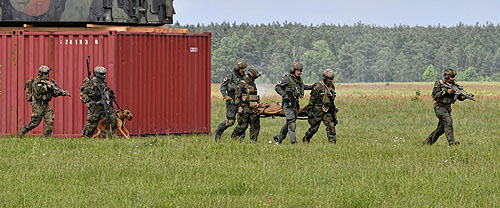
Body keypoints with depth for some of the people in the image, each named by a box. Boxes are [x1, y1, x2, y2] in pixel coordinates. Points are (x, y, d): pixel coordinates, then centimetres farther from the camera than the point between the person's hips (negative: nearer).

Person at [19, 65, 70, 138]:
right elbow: (38, 91, -27)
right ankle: (23, 130, 14)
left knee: (50, 120, -6)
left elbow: (54, 93, 16)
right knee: (35, 122, -5)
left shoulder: (46, 82, 14)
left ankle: (46, 137, -3)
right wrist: (47, 87, -27)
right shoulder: (36, 81, -10)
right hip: (37, 104, -8)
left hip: (45, 104, 8)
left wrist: (61, 92, 0)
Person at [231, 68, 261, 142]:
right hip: (245, 108, -7)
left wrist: (257, 103, 20)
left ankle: (253, 140, 5)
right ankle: (234, 136, 9)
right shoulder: (242, 84, -6)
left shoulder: (253, 84, 17)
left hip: (253, 108, 7)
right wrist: (239, 106, -16)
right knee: (243, 125, -7)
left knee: (255, 125, 1)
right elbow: (237, 96, -10)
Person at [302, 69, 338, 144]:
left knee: (331, 126, -10)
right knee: (314, 128, 4)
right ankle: (305, 140, 25)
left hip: (327, 112, 6)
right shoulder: (318, 87, -12)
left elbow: (332, 101, 18)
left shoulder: (331, 88, 11)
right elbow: (312, 99, -12)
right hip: (318, 111, -6)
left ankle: (333, 142, -11)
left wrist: (334, 115, 18)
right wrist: (310, 111, -17)